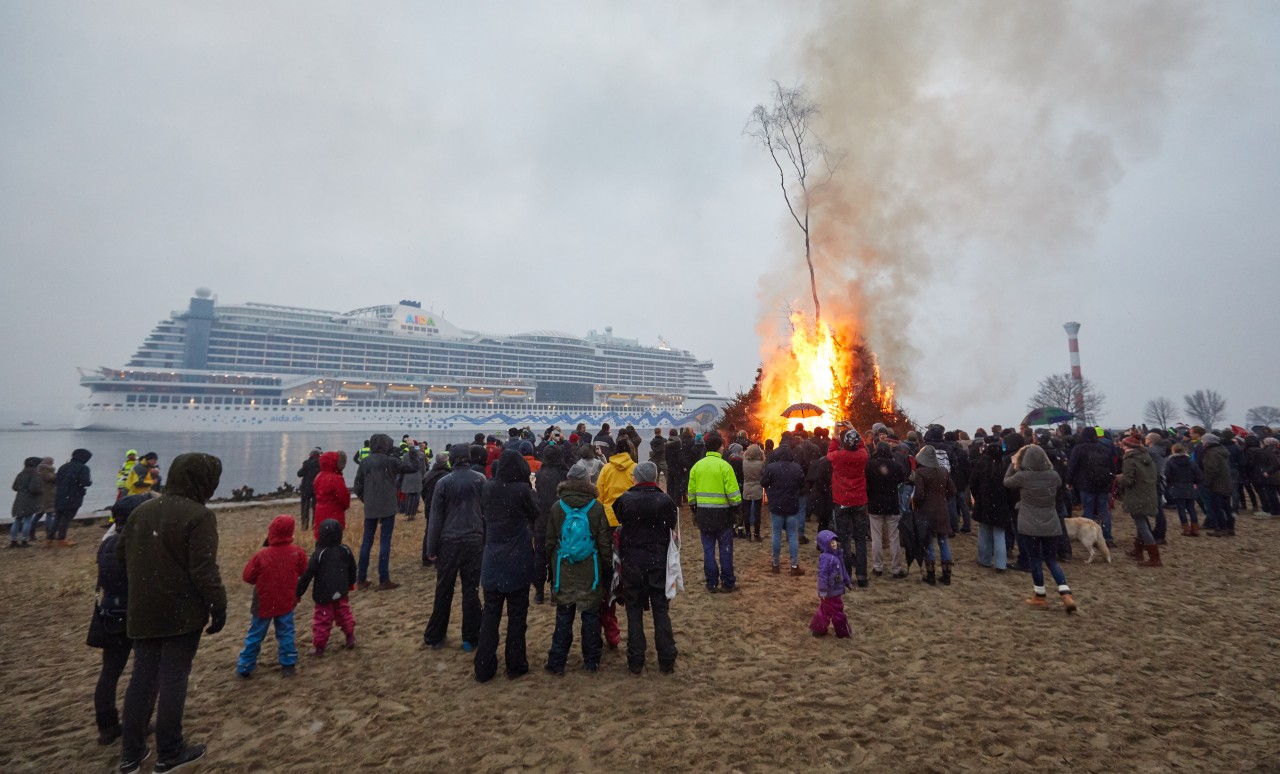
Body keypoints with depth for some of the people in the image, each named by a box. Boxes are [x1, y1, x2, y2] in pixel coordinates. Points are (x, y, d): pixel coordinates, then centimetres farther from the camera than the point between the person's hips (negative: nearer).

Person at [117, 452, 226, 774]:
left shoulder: (142, 510, 6)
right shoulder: (199, 516, -19)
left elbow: (121, 553, 17)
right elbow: (204, 569, -20)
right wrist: (219, 606, -11)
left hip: (143, 611, 7)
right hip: (182, 612, -7)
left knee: (143, 677, 16)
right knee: (174, 678, 4)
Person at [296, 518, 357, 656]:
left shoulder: (318, 554, -18)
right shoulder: (345, 550, -4)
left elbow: (307, 576, -16)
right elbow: (352, 569, 8)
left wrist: (298, 593, -4)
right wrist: (351, 583, 25)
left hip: (323, 595, -4)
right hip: (341, 593, 4)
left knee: (322, 620, 8)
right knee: (344, 614, 21)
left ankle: (318, 647, 15)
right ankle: (350, 638, 29)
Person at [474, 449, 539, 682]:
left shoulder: (488, 489, -4)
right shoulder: (522, 489, -17)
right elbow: (535, 515, -1)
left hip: (492, 560, 4)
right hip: (517, 561, -4)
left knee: (490, 613, 13)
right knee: (517, 613, 10)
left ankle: (484, 668, 18)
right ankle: (515, 665, 18)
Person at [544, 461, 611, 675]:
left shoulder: (557, 507, -4)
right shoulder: (597, 507, -10)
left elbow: (550, 541, 4)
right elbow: (604, 543, -4)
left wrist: (552, 565, 15)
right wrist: (607, 565, 7)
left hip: (563, 570, 1)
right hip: (590, 571, -1)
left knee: (563, 616, 11)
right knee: (591, 615, 11)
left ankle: (556, 662, 17)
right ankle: (591, 661, 21)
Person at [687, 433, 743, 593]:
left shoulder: (696, 466, 3)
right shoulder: (724, 466, -12)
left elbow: (691, 493, 8)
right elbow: (733, 494, -14)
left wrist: (694, 512, 17)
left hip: (703, 513, 4)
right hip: (722, 513, -4)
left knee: (708, 549, 10)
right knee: (725, 549, 7)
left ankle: (712, 583, 17)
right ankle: (728, 583, 14)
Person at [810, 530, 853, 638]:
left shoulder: (837, 555, 6)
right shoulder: (825, 558, -25)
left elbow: (843, 570, 19)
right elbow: (822, 575, -26)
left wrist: (848, 582, 24)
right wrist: (822, 591, -26)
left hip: (836, 590, 9)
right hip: (830, 592, -9)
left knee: (825, 610, 20)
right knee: (837, 612, 7)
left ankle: (817, 628, 32)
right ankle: (843, 632, 24)